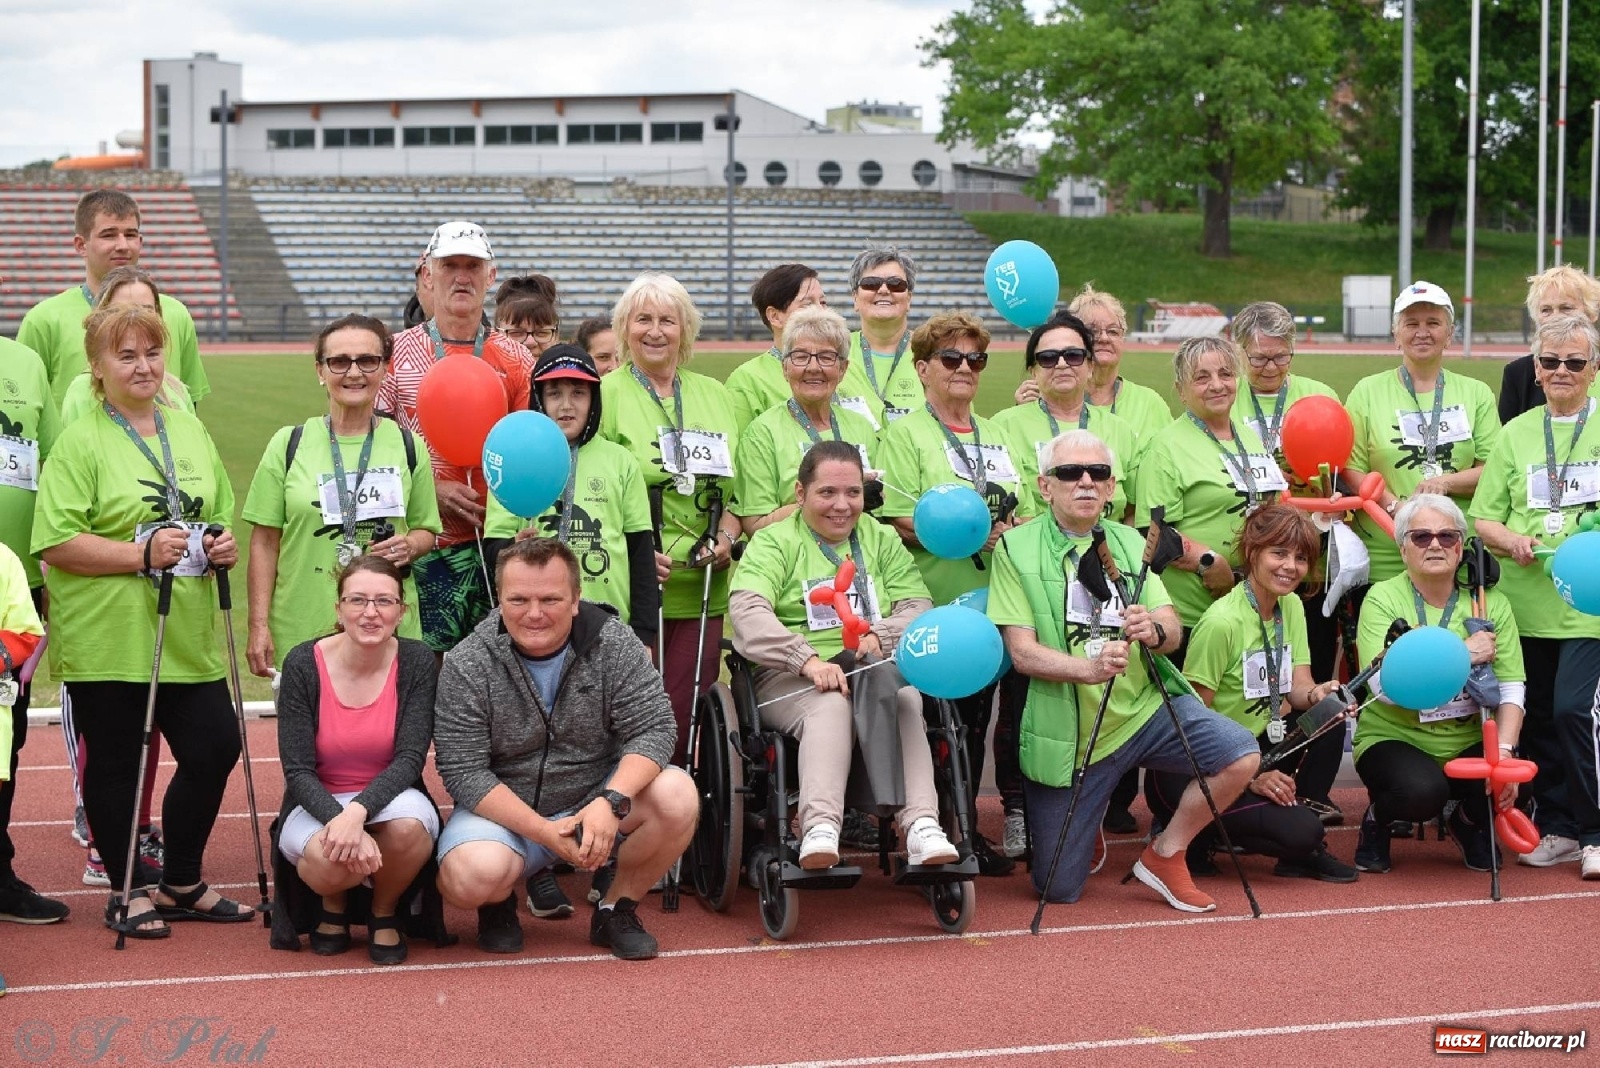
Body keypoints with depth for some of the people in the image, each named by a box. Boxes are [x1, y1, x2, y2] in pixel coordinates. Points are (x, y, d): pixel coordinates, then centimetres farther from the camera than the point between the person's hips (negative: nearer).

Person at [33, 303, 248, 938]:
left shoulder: (191, 433, 13)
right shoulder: (80, 443, -7)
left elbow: (221, 520, 24)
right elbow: (55, 542, -15)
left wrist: (222, 547, 2)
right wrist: (143, 553, -21)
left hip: (186, 640, 6)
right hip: (107, 641, -6)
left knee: (215, 748, 5)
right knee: (114, 765, 4)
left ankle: (182, 885, 23)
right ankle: (126, 892, 20)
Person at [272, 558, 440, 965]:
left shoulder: (417, 662, -10)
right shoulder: (303, 664, -13)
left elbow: (410, 759, -16)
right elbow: (297, 770, -14)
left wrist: (358, 812, -34)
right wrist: (338, 820, -33)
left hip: (388, 799, 1)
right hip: (317, 804, -1)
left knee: (409, 826, -36)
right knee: (332, 860, -35)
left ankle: (384, 914, -1)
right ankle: (333, 907, 6)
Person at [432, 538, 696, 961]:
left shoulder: (613, 644, -9)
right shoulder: (466, 667, -13)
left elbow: (654, 728, -12)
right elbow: (463, 771, -16)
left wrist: (611, 802, -30)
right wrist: (544, 832, -26)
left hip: (595, 802, 2)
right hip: (504, 811, -2)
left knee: (677, 795, -25)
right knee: (472, 876, -34)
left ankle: (617, 908, 0)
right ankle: (499, 904, 7)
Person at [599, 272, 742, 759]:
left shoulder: (714, 396, 17)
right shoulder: (605, 396, 2)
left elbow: (738, 487, 20)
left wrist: (726, 536, 0)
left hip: (702, 590, 4)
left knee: (684, 717, 1)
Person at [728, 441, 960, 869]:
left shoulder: (881, 540, 22)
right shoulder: (774, 542, 9)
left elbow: (920, 607, 11)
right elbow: (746, 612, -10)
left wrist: (878, 635, -13)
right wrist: (809, 661, -25)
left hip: (876, 669, 3)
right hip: (790, 678, -3)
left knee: (903, 697, -32)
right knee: (831, 706, -37)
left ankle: (921, 826, -45)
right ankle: (820, 830, -54)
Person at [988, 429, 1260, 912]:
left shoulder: (1129, 541, 10)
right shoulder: (1016, 548, -5)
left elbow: (1172, 629, 1)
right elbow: (1022, 652, -13)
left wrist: (1154, 630, -24)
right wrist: (1090, 667, -31)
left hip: (1145, 705, 3)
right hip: (1068, 731, -3)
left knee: (1241, 756, -21)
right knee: (1058, 889, -1)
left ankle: (1165, 854, 2)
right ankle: (1087, 834, 36)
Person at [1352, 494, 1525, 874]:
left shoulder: (1490, 603, 3)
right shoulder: (1382, 599, -6)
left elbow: (1511, 690, -6)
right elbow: (1385, 685, -22)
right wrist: (1464, 653, -21)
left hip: (1469, 743, 4)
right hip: (1394, 739, -4)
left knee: (1513, 780, -27)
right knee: (1423, 792, -35)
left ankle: (1469, 823, 11)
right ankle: (1377, 818, 4)